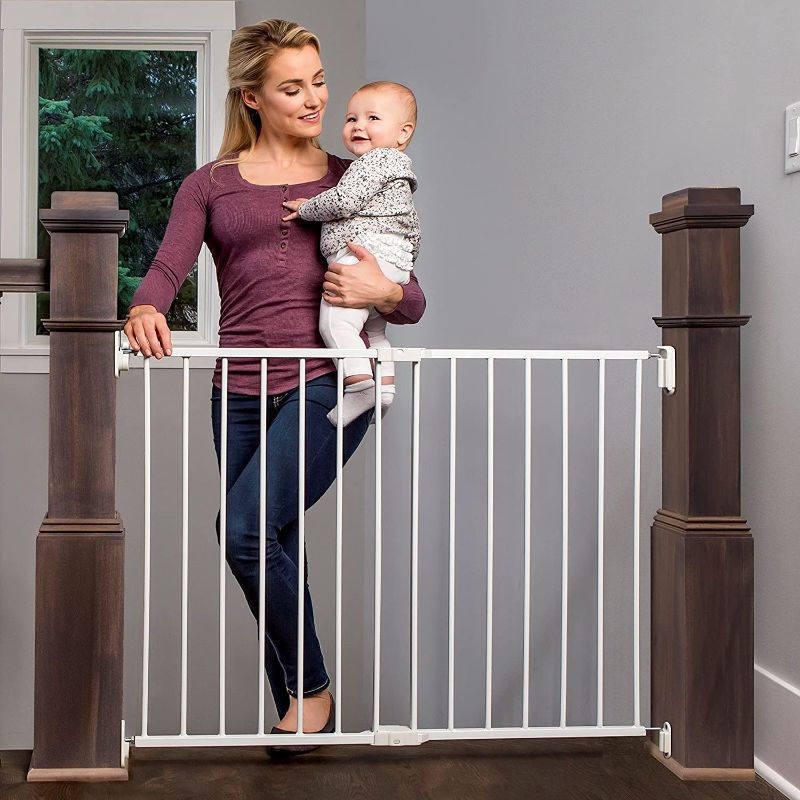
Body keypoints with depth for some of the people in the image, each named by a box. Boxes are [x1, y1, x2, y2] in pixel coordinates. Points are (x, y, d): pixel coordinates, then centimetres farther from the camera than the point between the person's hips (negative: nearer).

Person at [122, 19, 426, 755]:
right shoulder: (210, 186, 14)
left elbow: (413, 301, 11)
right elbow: (169, 266, -3)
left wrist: (384, 293, -13)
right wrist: (146, 310, -26)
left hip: (327, 383, -3)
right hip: (242, 390, 3)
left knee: (246, 528, -20)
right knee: (275, 556, 7)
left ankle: (312, 691, -2)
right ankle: (297, 716, 22)